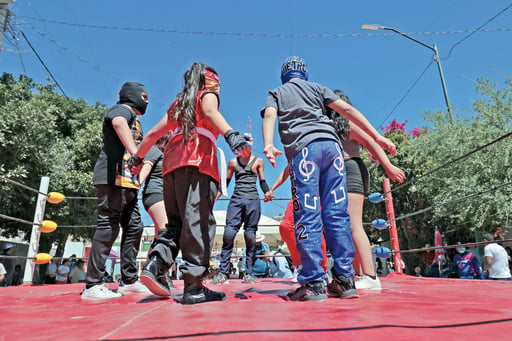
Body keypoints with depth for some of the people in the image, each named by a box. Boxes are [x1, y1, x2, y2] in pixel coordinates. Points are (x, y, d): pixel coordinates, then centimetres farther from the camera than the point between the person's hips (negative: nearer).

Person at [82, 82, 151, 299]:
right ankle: (92, 285, -6)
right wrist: (134, 152, -39)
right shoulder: (123, 110, 0)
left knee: (134, 227, 9)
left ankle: (129, 281, 15)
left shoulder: (134, 120, 30)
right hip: (114, 178, -10)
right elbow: (118, 123, -25)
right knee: (108, 227, -11)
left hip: (127, 183, 10)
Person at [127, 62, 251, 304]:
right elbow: (210, 112, -11)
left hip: (171, 162, 7)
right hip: (198, 161, -7)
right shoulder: (207, 95, 14)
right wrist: (232, 135, -29)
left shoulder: (179, 103, 32)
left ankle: (155, 265, -5)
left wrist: (137, 158, 43)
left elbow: (154, 133, 32)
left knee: (176, 222, 12)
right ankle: (193, 287, -15)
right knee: (197, 221, -13)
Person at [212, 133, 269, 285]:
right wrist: (214, 197, 8)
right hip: (236, 200, 1)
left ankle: (249, 273, 5)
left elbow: (262, 182, 13)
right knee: (229, 233, -10)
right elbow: (226, 182, 18)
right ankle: (223, 271, -4)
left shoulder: (258, 161, 14)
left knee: (250, 236, -2)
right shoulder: (233, 162, 17)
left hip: (253, 200, -1)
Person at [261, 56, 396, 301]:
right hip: (330, 143, 3)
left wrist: (268, 145, -17)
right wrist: (377, 136, 11)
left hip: (303, 148, -3)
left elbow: (269, 116, 0)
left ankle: (313, 283, -7)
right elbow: (347, 109, 15)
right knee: (337, 213, 2)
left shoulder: (277, 92, 22)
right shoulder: (318, 88, 27)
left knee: (307, 216, -5)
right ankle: (345, 279, 3)